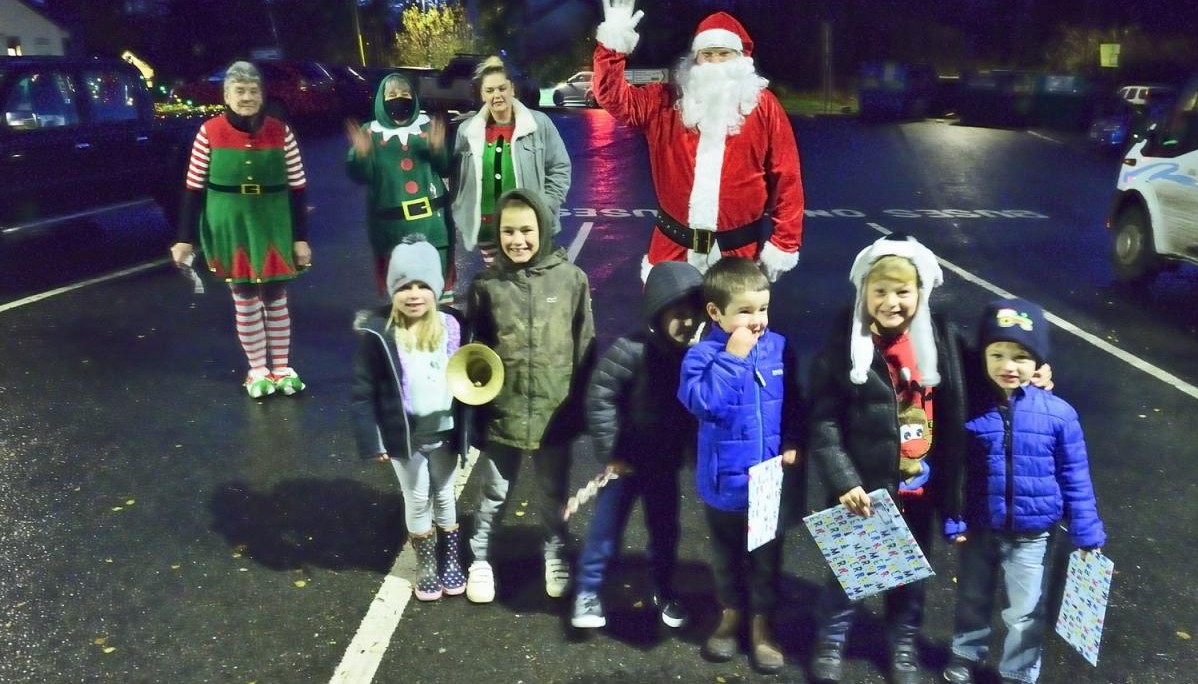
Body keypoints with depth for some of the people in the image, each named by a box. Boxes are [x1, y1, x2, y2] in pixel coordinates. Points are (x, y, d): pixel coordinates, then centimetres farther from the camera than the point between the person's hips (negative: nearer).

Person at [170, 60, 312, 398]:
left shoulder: (281, 132, -3)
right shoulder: (209, 132, -5)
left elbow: (297, 189, 0)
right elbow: (194, 189, -1)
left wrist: (301, 238, -2)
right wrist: (185, 238, -4)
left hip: (274, 228, 1)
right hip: (229, 229, -1)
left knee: (276, 299, 9)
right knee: (245, 301, 8)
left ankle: (282, 368, 23)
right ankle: (257, 371, 21)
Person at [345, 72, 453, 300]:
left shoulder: (428, 126, 6)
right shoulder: (370, 133, 3)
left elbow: (447, 169, 4)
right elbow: (359, 176, -3)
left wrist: (439, 149, -16)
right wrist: (360, 155, -23)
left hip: (432, 219, 1)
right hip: (392, 225, -1)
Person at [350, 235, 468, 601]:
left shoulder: (452, 326, -9)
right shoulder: (378, 333, -16)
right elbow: (363, 393, -11)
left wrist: (468, 427, -6)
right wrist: (371, 441, -12)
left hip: (443, 431, 2)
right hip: (403, 435, -2)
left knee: (445, 496, 19)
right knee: (417, 500, 14)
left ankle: (452, 560, 37)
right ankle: (426, 565, 34)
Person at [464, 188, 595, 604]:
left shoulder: (571, 279, -8)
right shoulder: (486, 285, -8)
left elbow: (585, 348, -1)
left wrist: (581, 404, 0)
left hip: (554, 411, 0)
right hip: (501, 413, 0)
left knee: (554, 493, 19)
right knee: (494, 493, 16)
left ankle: (556, 553, 43)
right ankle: (480, 559, 38)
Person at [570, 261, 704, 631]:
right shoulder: (630, 351, -23)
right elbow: (599, 400, -19)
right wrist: (609, 453, -15)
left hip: (665, 462, 5)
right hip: (625, 460, -4)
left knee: (665, 530, 18)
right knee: (605, 528, 7)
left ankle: (664, 591, 39)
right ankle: (587, 592, 24)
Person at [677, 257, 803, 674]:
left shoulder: (778, 348, -4)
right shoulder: (703, 355, -15)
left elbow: (793, 401, 7)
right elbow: (704, 402, -31)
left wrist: (792, 443, -5)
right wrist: (732, 357, -29)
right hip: (724, 480, -2)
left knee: (767, 557, 16)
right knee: (727, 555, 19)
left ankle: (761, 625, 34)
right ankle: (730, 614, 41)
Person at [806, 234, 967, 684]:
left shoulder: (942, 340, -4)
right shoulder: (844, 345, -12)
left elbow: (953, 418, 1)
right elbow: (824, 423, -12)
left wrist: (950, 486, -2)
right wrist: (843, 480, -18)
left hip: (919, 487, 3)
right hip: (863, 487, -2)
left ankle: (903, 643, 44)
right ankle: (831, 641, 38)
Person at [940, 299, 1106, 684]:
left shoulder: (1058, 414, -14)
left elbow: (1075, 478, -5)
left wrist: (1087, 533, -3)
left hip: (1031, 534, -1)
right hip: (979, 529, 1)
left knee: (1025, 612, 15)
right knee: (973, 600, 23)